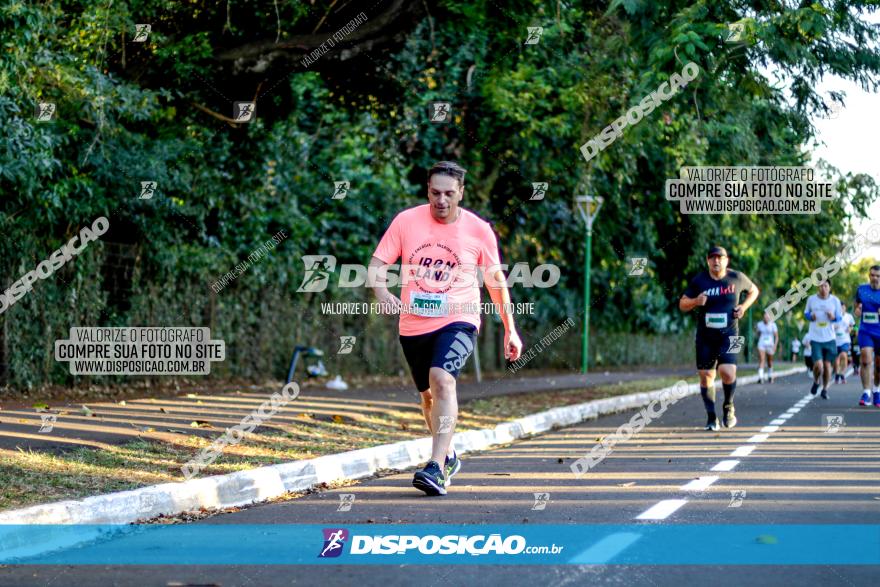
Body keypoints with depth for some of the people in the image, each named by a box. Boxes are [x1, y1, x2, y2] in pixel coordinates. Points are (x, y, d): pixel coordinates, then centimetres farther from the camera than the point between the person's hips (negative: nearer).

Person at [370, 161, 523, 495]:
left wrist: (509, 329, 11)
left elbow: (495, 278, 9)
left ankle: (436, 467, -33)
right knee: (428, 393, 15)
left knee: (442, 380, -27)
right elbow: (378, 263, -3)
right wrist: (381, 292, -26)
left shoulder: (479, 230, -3)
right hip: (413, 323, 3)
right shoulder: (406, 222, -3)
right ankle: (448, 456, 41)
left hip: (458, 320, -3)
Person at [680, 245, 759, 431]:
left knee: (728, 372, -19)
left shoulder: (737, 278, 0)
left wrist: (744, 306, 2)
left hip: (728, 334, -2)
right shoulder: (698, 281, 0)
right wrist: (695, 301, -15)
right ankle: (711, 417, 16)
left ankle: (728, 406, 9)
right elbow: (682, 305, 6)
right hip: (705, 336, 2)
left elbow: (754, 291, 19)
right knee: (706, 376, 1)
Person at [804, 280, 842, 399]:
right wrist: (810, 316, -10)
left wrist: (833, 317, -15)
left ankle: (825, 389, 26)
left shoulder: (835, 300, 0)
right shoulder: (811, 299, -1)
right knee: (818, 366, -13)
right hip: (815, 338, -1)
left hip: (830, 338, 1)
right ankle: (816, 382, 19)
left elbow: (840, 316, 8)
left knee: (827, 365, 6)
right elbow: (806, 313, 14)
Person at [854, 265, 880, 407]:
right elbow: (857, 304, 21)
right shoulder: (861, 289, 4)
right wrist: (857, 309, -1)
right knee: (866, 361, -17)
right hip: (865, 331, 0)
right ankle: (866, 393, -16)